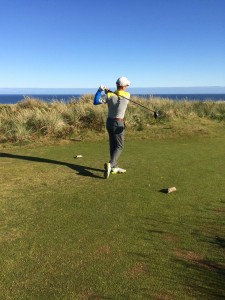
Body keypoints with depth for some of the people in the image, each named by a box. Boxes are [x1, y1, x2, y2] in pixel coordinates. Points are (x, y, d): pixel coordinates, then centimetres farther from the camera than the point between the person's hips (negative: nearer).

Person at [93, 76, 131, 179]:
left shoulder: (110, 96, -9)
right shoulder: (127, 95, -8)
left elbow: (95, 102, -14)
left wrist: (100, 90, -8)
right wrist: (108, 91, 8)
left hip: (109, 122, 4)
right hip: (118, 124, -4)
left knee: (113, 145, 13)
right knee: (119, 146, 3)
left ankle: (114, 167, 22)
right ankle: (110, 164, -19)